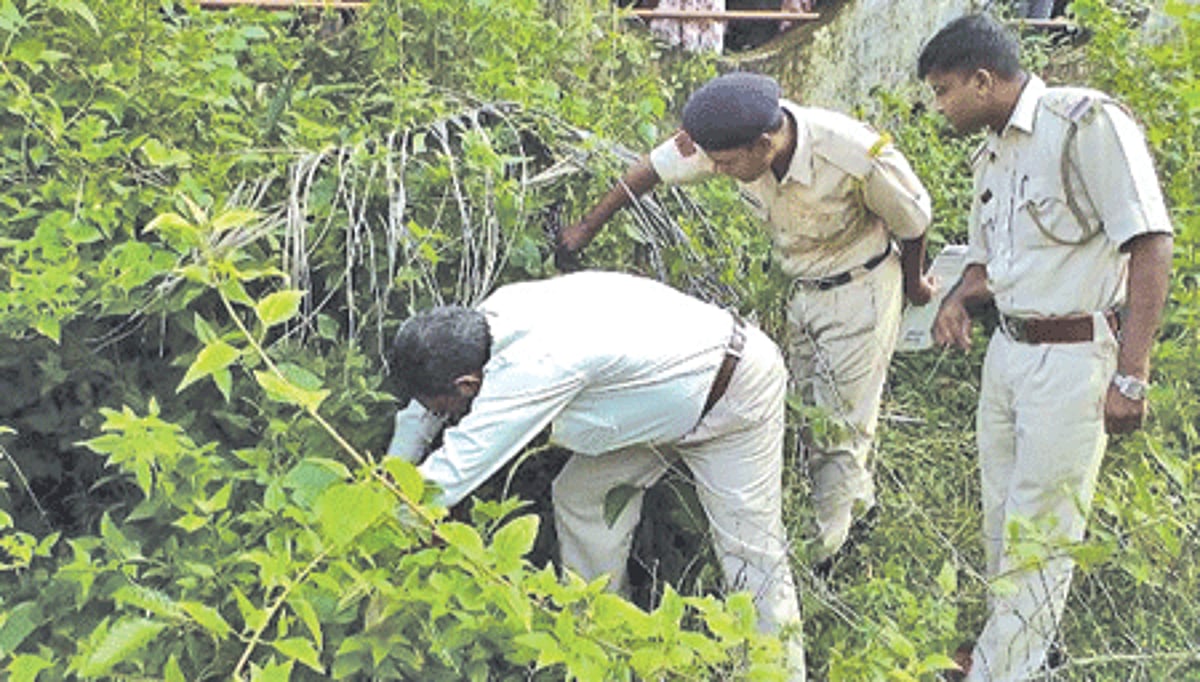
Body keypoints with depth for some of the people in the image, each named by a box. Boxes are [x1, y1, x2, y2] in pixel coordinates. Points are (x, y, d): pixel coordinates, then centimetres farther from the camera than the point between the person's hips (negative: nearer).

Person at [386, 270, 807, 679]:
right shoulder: (493, 314, -11)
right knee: (579, 493, 6)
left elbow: (450, 475, -32)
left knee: (748, 550, -7)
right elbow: (419, 411, 8)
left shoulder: (533, 366, -38)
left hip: (736, 392, -9)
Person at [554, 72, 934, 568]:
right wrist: (586, 228, 0)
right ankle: (860, 501, 38)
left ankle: (818, 553, 12)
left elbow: (912, 216, -13)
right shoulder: (734, 137, -21)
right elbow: (653, 169, -8)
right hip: (800, 289, 6)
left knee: (840, 425, 0)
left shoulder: (858, 156, -34)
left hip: (859, 289, -6)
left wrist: (913, 282, 5)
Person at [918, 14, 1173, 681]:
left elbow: (1151, 245, -19)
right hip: (1009, 347, 9)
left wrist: (1131, 375, -23)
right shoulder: (991, 154, 12)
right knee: (1002, 517, 16)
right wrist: (959, 299, 2)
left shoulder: (1088, 121, -15)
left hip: (1075, 358, -8)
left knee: (1039, 532, 0)